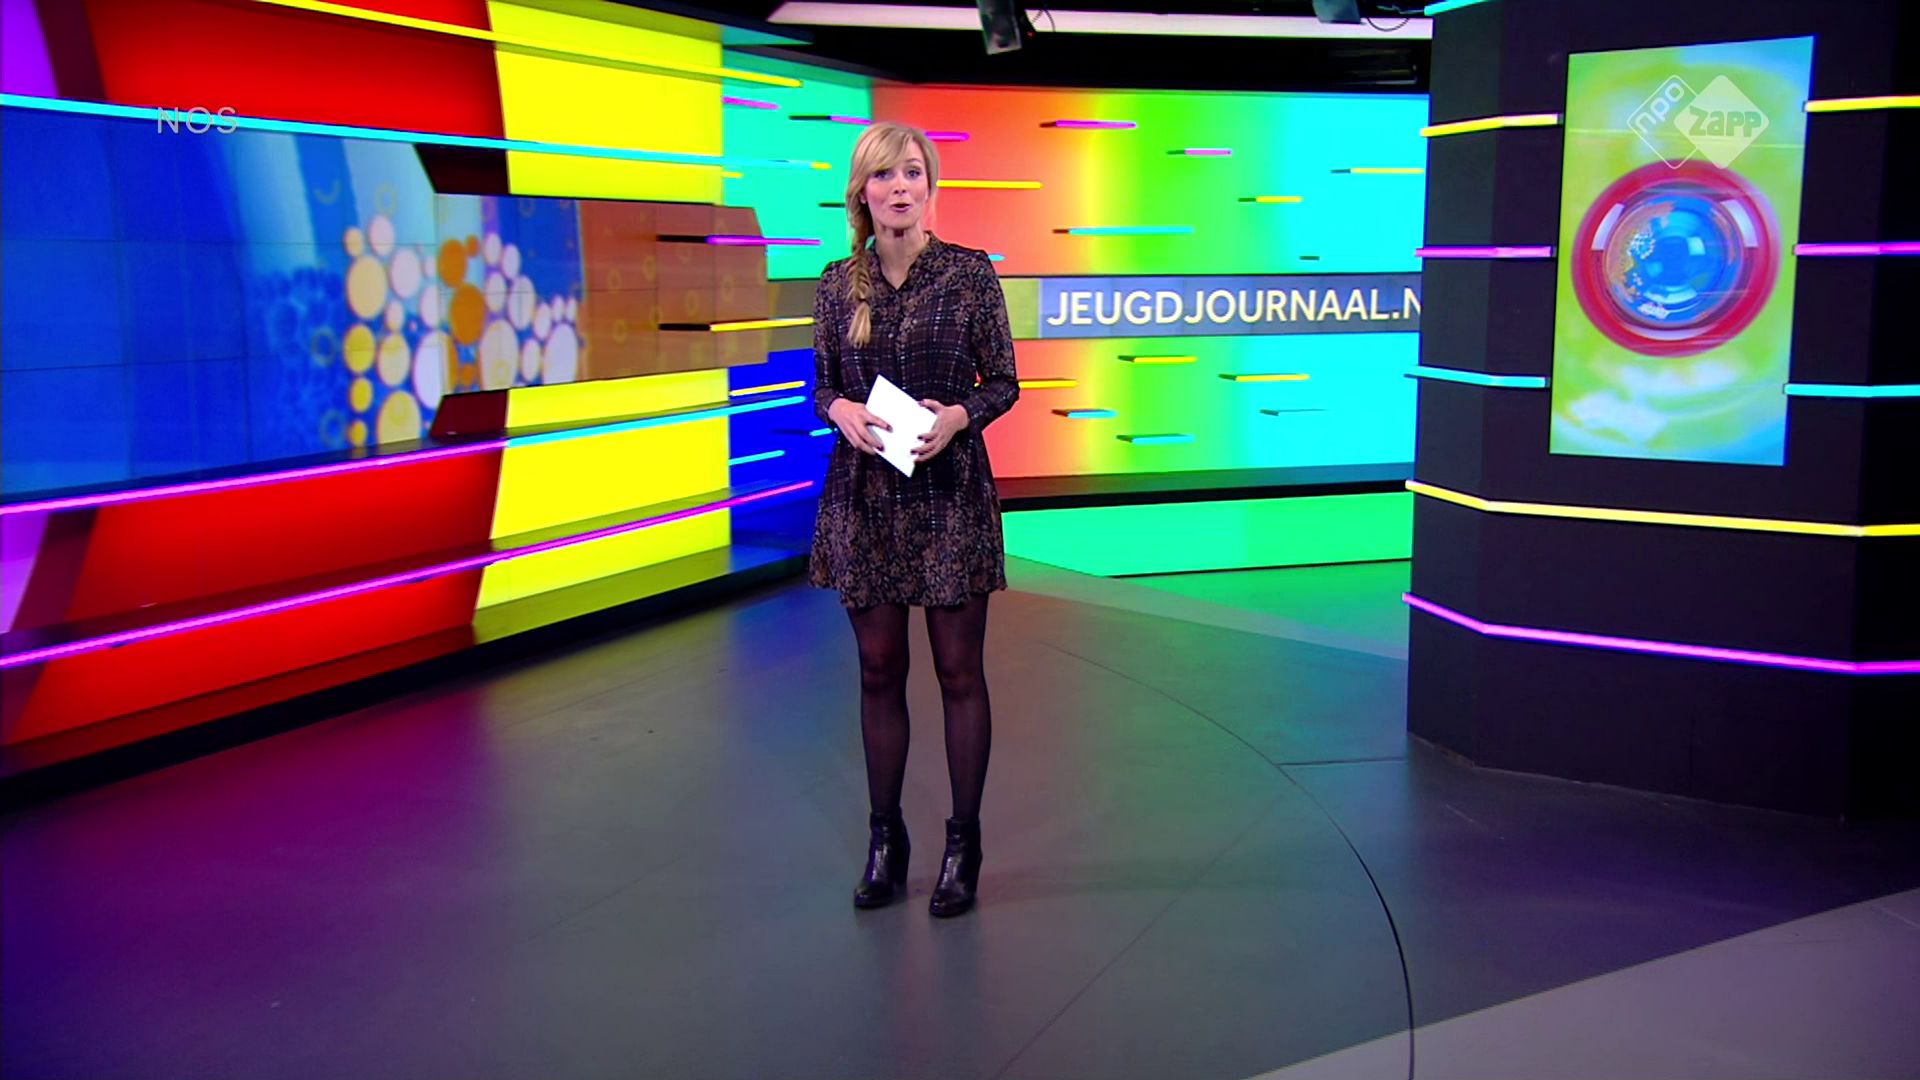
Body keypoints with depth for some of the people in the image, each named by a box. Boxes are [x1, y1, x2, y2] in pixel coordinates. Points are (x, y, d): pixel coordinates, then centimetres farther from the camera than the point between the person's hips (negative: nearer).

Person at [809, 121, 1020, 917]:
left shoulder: (970, 273, -2)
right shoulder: (838, 284, 5)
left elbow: (1004, 383, 1)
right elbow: (821, 387, 10)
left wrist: (957, 416, -18)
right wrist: (841, 411, -12)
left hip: (949, 490, -2)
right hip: (863, 494, 3)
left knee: (959, 671, 3)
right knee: (879, 670, 9)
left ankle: (963, 843, 16)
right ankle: (884, 838, 22)